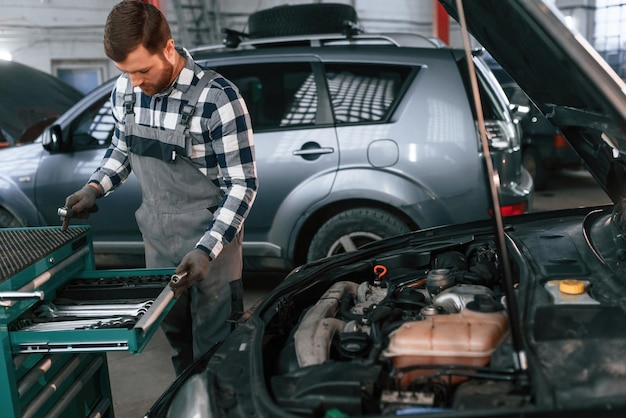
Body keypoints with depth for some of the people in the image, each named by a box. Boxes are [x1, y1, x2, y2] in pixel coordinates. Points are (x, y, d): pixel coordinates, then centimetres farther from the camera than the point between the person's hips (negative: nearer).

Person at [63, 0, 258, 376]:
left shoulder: (217, 99, -22)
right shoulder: (125, 91, -4)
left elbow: (243, 185, -18)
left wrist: (207, 249, -26)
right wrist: (96, 186, -3)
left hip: (211, 242, -6)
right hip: (158, 239, 6)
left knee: (213, 348, 5)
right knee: (175, 334, 21)